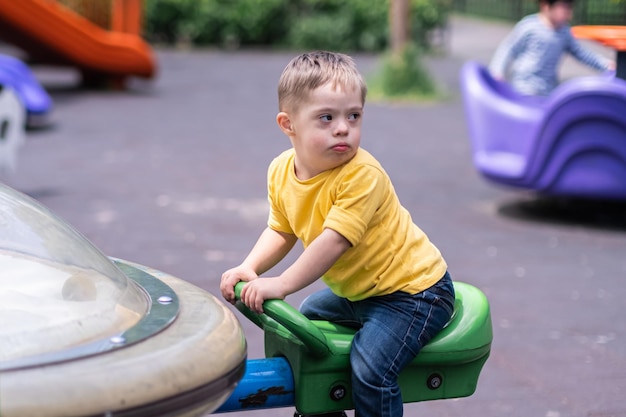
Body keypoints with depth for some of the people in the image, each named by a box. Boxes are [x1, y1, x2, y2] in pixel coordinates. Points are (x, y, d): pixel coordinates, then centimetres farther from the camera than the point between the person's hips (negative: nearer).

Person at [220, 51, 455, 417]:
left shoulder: (363, 175, -29)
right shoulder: (281, 171, -5)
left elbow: (335, 240, -34)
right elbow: (281, 231, 6)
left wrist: (282, 284, -34)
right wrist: (249, 268, -11)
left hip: (413, 289, -9)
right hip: (357, 290, 9)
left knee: (370, 366, -24)